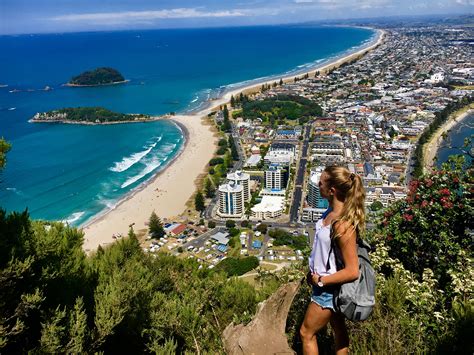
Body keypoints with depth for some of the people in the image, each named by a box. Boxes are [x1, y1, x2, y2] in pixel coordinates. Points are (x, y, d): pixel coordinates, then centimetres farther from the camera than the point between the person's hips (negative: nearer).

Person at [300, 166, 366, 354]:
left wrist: (320, 280, -19)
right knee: (338, 328, 25)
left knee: (306, 333, 10)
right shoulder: (332, 210, -6)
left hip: (329, 287, -8)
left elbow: (352, 271, -29)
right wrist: (314, 272, 5)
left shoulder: (342, 225, -32)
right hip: (328, 284, 8)